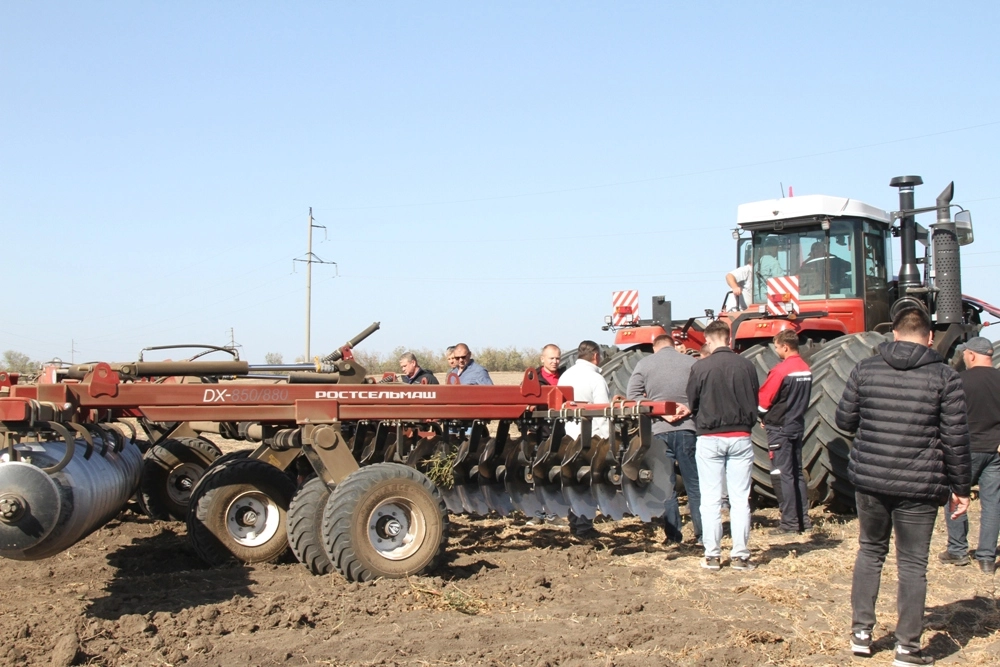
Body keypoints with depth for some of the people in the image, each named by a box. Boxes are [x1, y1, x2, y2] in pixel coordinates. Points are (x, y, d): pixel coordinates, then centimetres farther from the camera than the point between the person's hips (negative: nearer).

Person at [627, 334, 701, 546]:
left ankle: (673, 534, 8)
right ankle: (702, 533, 10)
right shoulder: (692, 362, 3)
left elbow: (632, 395, -3)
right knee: (694, 483, 8)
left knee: (666, 485, 7)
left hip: (658, 429, 0)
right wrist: (689, 408, -9)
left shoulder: (644, 364, 4)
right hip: (687, 428, 0)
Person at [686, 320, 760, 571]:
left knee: (711, 500, 6)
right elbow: (755, 403, 5)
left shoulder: (700, 367, -10)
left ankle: (712, 555, 9)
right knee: (740, 499, 7)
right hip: (740, 438, 2)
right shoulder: (747, 366, -4)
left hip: (709, 439, -2)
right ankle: (740, 555, 8)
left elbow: (691, 403, -1)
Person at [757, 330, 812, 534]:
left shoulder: (781, 370, -18)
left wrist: (764, 418, 6)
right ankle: (803, 519, 16)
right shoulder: (806, 370, 6)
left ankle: (789, 522, -2)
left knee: (783, 475, -3)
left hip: (779, 428, -8)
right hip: (797, 426, 8)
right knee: (797, 473, 13)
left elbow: (763, 401, -12)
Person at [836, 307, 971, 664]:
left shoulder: (865, 369, 1)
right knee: (912, 564, 7)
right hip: (919, 486, -2)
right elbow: (955, 438, -6)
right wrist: (961, 488, 3)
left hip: (869, 479, 3)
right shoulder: (944, 376, -6)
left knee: (871, 550, 20)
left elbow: (844, 420, 5)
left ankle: (861, 631, 23)